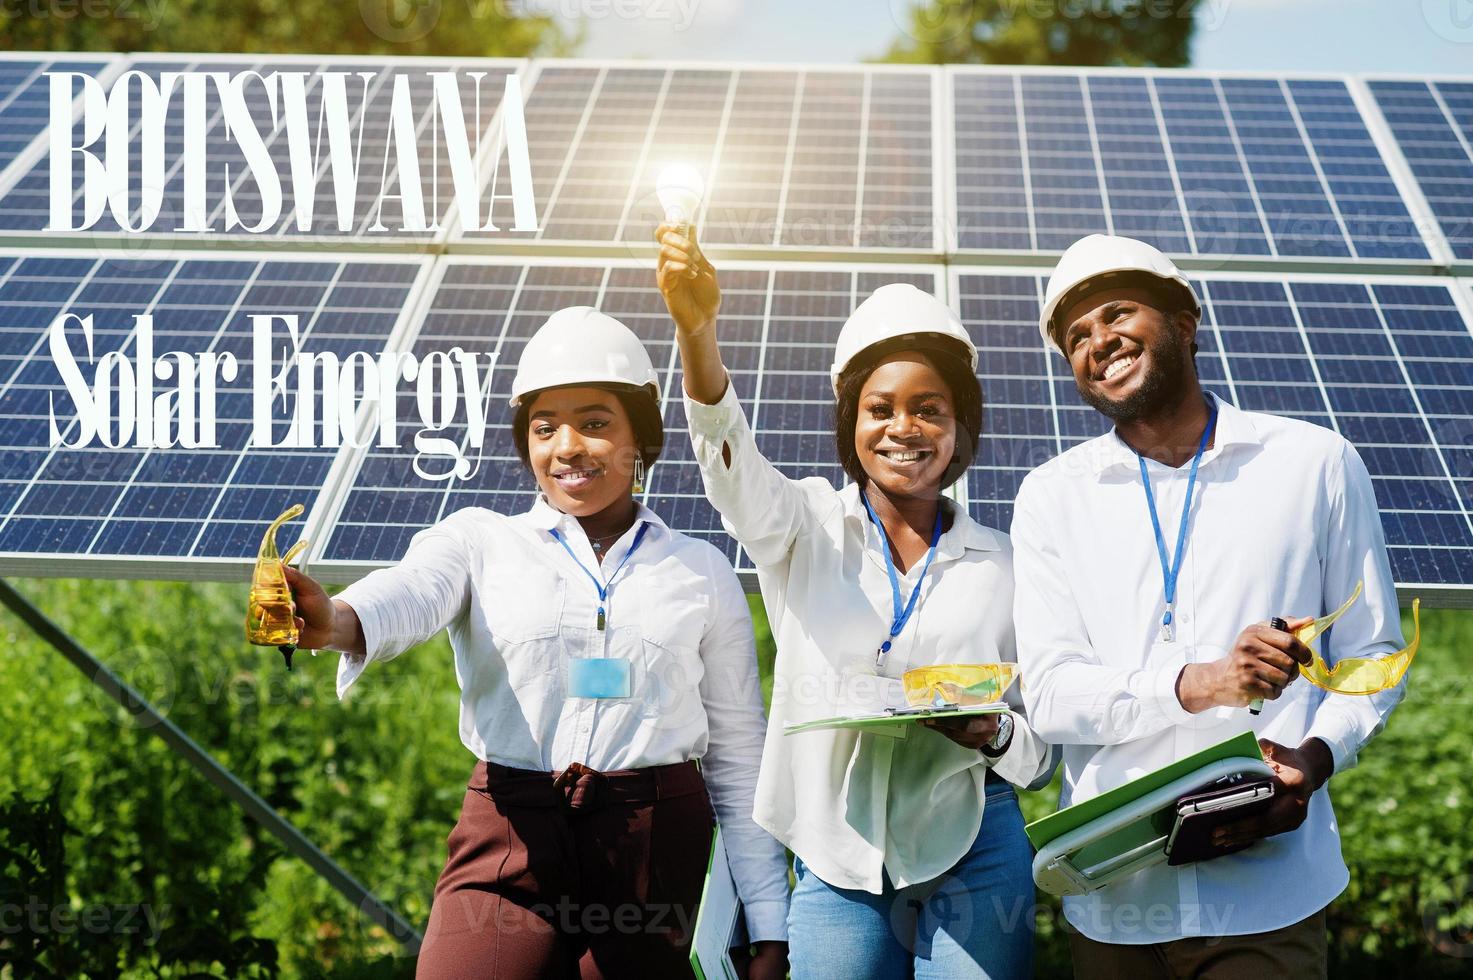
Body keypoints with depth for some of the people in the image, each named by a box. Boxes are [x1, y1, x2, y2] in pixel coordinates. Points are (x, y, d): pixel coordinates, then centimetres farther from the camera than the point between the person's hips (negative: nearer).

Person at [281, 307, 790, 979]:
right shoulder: (481, 541, 6)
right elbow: (409, 593, -17)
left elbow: (738, 759, 10)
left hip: (655, 853, 1)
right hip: (510, 845, -1)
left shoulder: (702, 572, 10)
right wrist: (335, 621, -40)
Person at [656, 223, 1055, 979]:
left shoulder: (1002, 566, 6)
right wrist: (697, 333, -35)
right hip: (836, 865, 0)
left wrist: (997, 736, -13)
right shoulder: (807, 527, 5)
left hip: (971, 864, 0)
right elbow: (731, 462, -17)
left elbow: (1040, 751, 11)